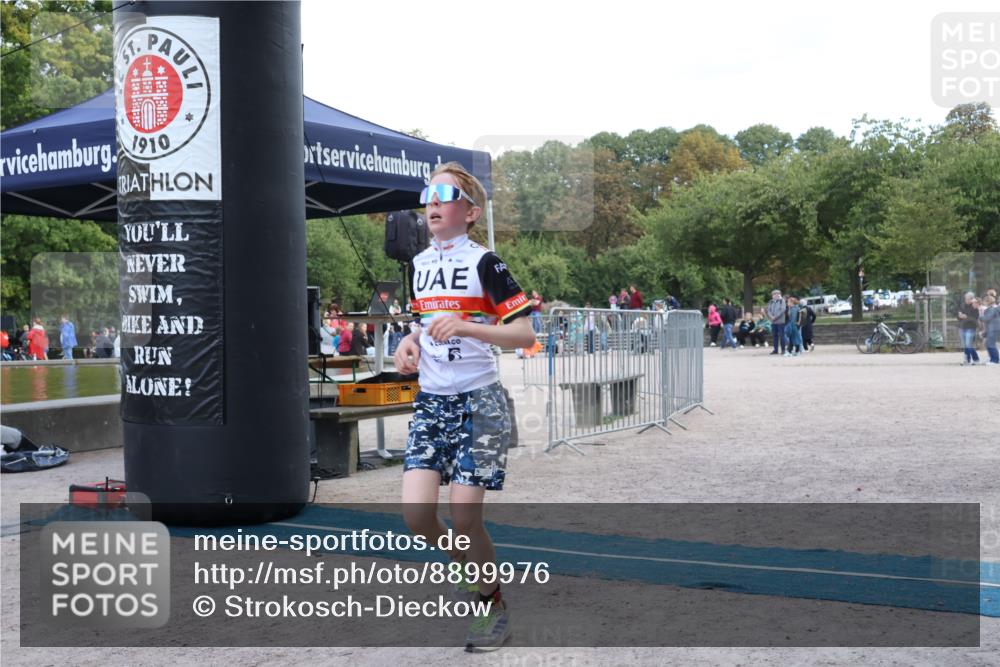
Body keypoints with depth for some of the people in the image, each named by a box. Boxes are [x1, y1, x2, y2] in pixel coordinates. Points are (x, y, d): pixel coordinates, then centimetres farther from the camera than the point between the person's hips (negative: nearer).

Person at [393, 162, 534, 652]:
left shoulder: (484, 262, -8)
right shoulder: (420, 263, 12)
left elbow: (525, 334, -12)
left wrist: (468, 327, -26)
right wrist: (410, 342, 6)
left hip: (477, 403, -6)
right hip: (430, 402, 6)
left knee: (465, 516, -7)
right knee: (416, 513, -5)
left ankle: (495, 607, 16)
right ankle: (470, 575, 24)